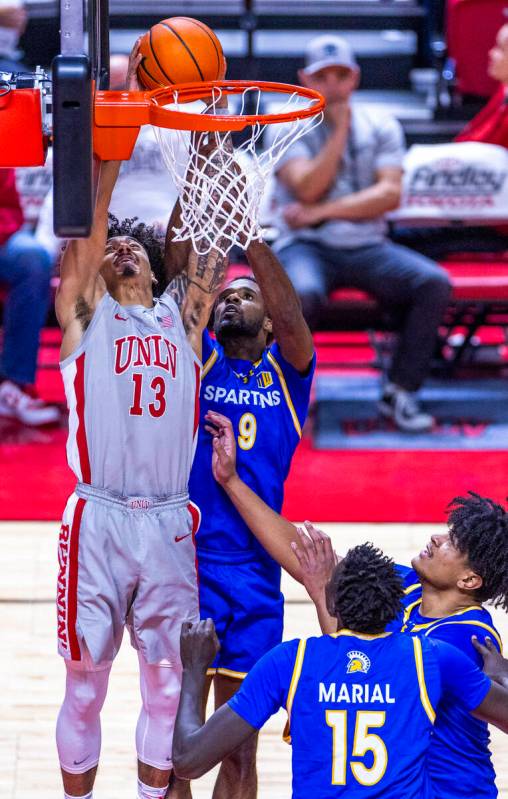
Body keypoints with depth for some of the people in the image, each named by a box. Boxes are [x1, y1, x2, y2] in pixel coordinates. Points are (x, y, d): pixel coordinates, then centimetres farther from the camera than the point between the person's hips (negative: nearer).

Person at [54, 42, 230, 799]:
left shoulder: (180, 316, 14)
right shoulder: (85, 313, 7)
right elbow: (88, 215, -3)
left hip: (170, 522, 3)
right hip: (99, 519, -3)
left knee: (168, 681, 6)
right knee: (86, 680, 3)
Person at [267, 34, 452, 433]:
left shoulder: (382, 127, 10)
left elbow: (390, 194, -4)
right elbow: (308, 188, -12)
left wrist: (321, 211, -11)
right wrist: (339, 129, -8)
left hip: (368, 249, 3)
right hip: (306, 247, -3)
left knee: (435, 283, -24)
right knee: (303, 295, -39)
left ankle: (401, 392, -15)